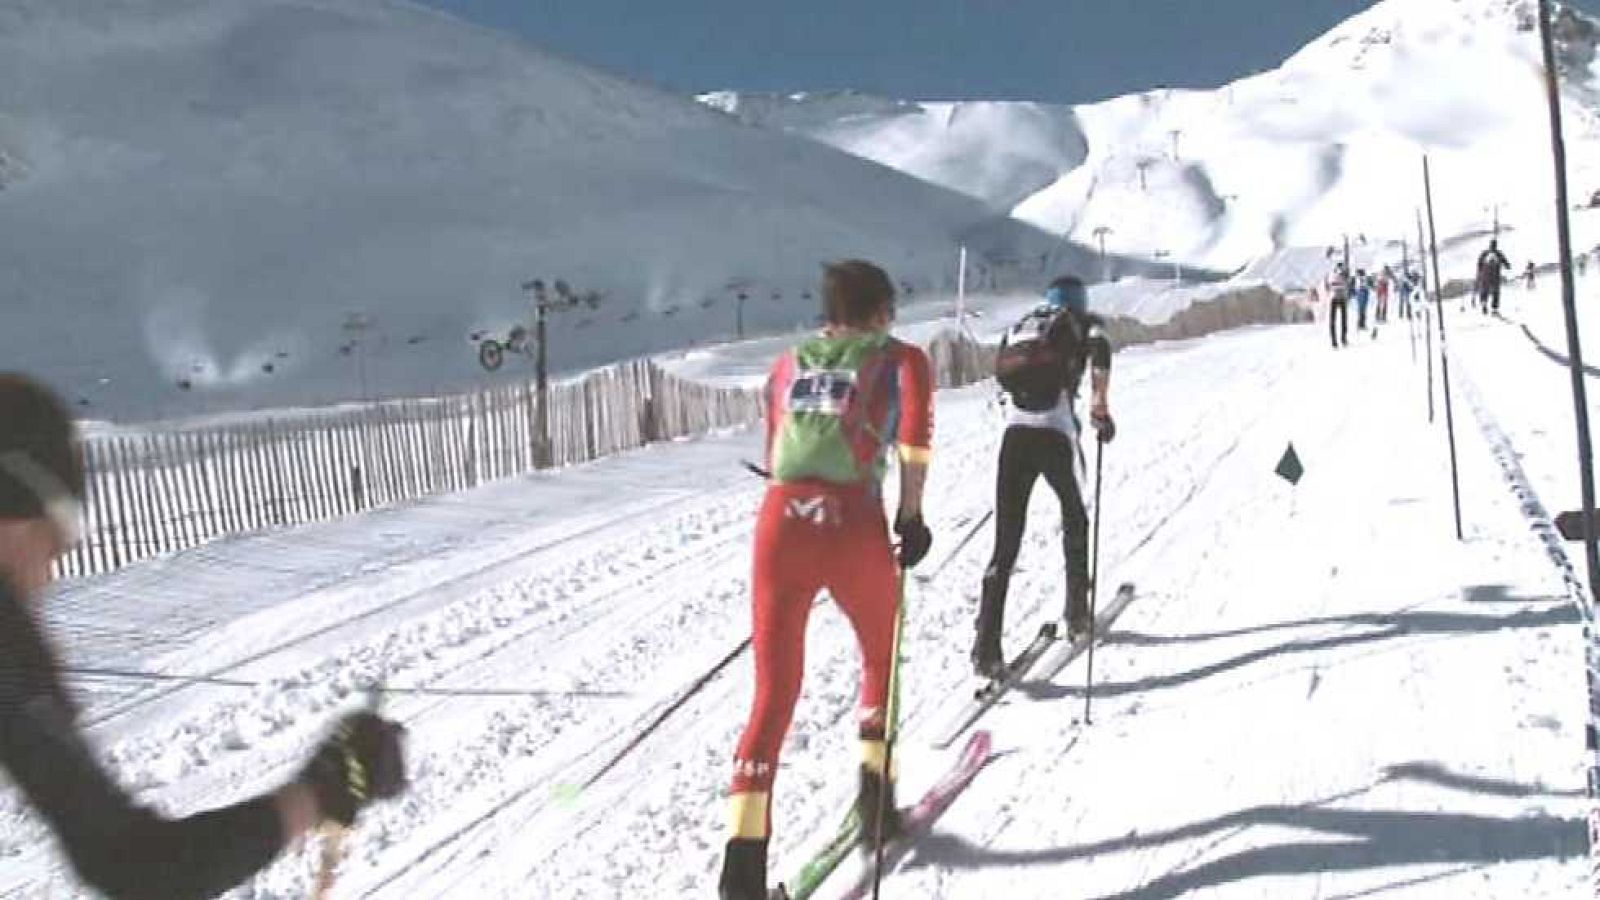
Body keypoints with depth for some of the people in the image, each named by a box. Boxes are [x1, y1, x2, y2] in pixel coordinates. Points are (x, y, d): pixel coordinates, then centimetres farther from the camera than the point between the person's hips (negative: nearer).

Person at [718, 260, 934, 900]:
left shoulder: (787, 366, 24)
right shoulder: (901, 360, 12)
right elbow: (916, 429, -8)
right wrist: (911, 517, -4)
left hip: (779, 523, 3)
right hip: (854, 530, -2)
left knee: (774, 692, 6)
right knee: (880, 656, 27)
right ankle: (875, 787, 17)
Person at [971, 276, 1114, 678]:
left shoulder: (1021, 325, 29)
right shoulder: (1085, 323, 18)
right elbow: (1100, 348, -4)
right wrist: (1100, 401, -4)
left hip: (1014, 434, 2)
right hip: (1056, 433, -2)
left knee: (1005, 543, 0)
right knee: (1074, 514, 27)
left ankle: (986, 647, -11)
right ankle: (1077, 613, 29)